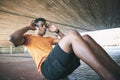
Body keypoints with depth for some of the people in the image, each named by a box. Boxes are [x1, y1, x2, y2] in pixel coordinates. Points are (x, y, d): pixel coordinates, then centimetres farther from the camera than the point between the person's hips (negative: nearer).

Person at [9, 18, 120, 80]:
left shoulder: (48, 39, 38)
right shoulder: (29, 37, 19)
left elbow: (64, 40, 39)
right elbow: (12, 38, -4)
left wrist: (57, 31, 31)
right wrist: (29, 27, 9)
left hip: (64, 66, 8)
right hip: (47, 67, -7)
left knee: (85, 38, -10)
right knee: (72, 34, -27)